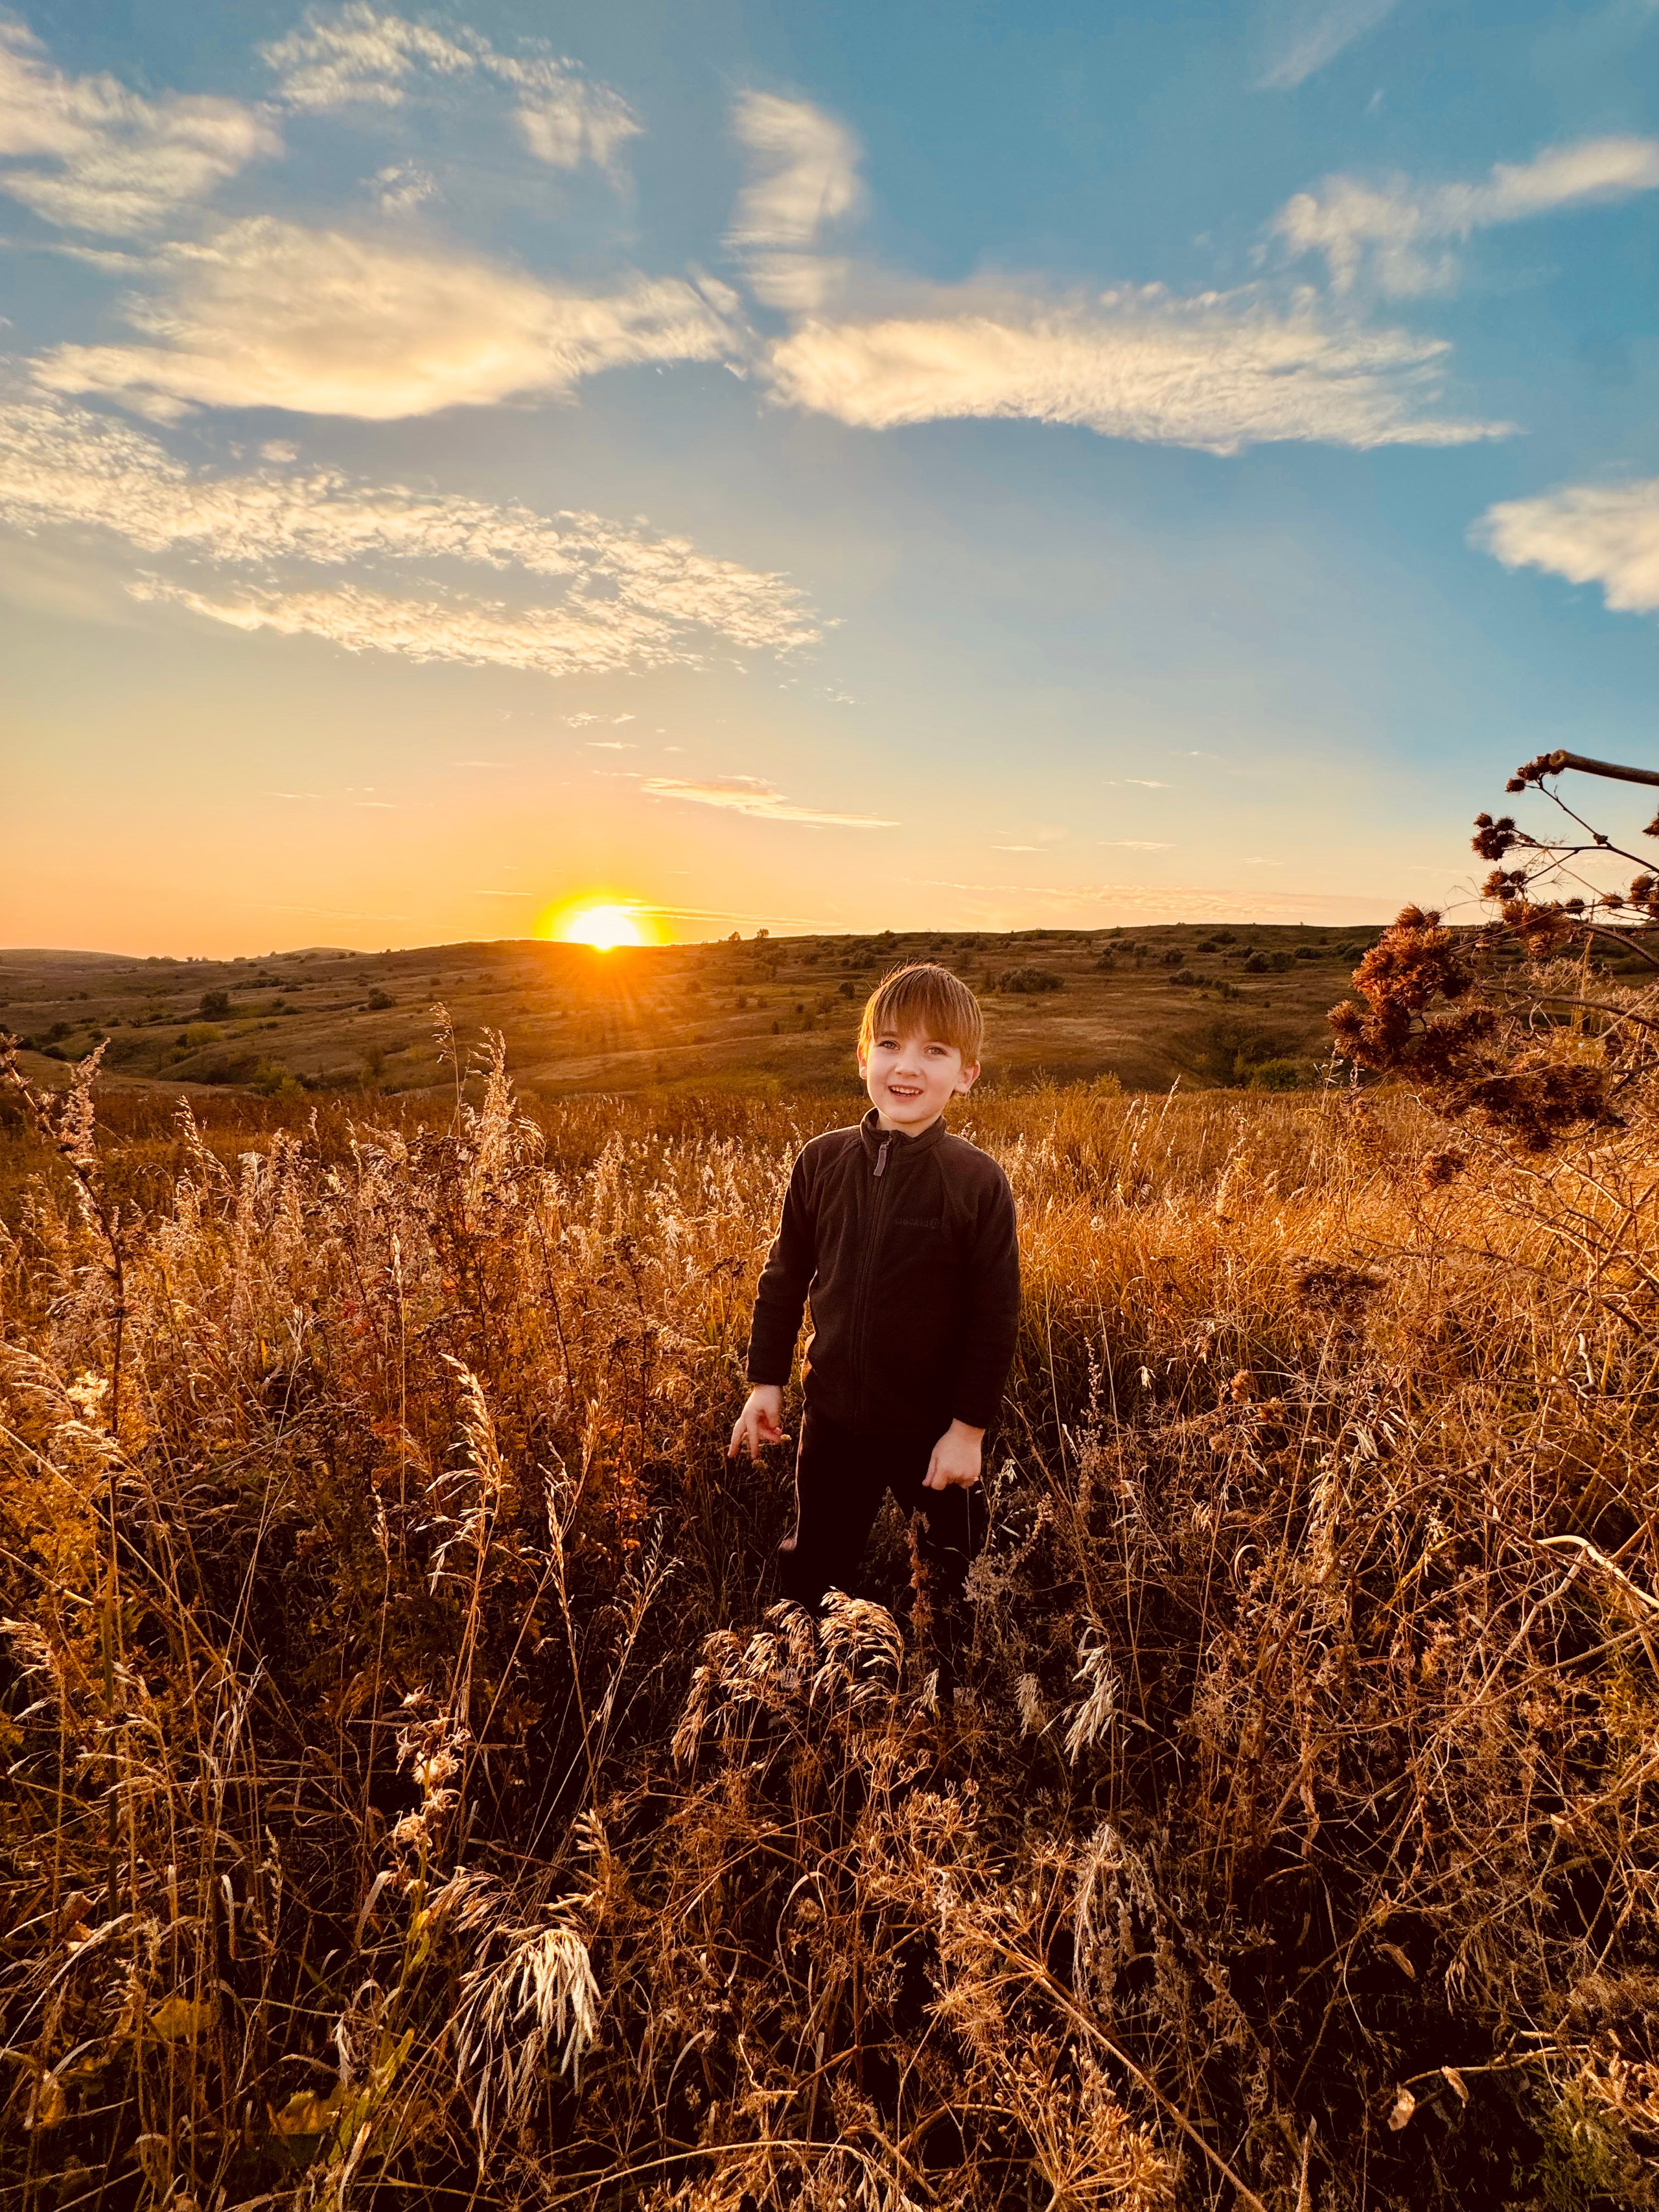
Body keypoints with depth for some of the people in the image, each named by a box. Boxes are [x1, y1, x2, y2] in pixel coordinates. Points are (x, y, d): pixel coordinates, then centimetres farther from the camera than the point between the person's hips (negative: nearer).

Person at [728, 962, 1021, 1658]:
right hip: (834, 1417, 2)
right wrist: (765, 1381, 3)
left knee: (950, 1581, 21)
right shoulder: (822, 1162, -7)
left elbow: (996, 1315, -11)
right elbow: (783, 1278, 3)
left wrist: (970, 1427, -11)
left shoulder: (978, 1182, -15)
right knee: (811, 1570, 23)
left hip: (935, 1429, -2)